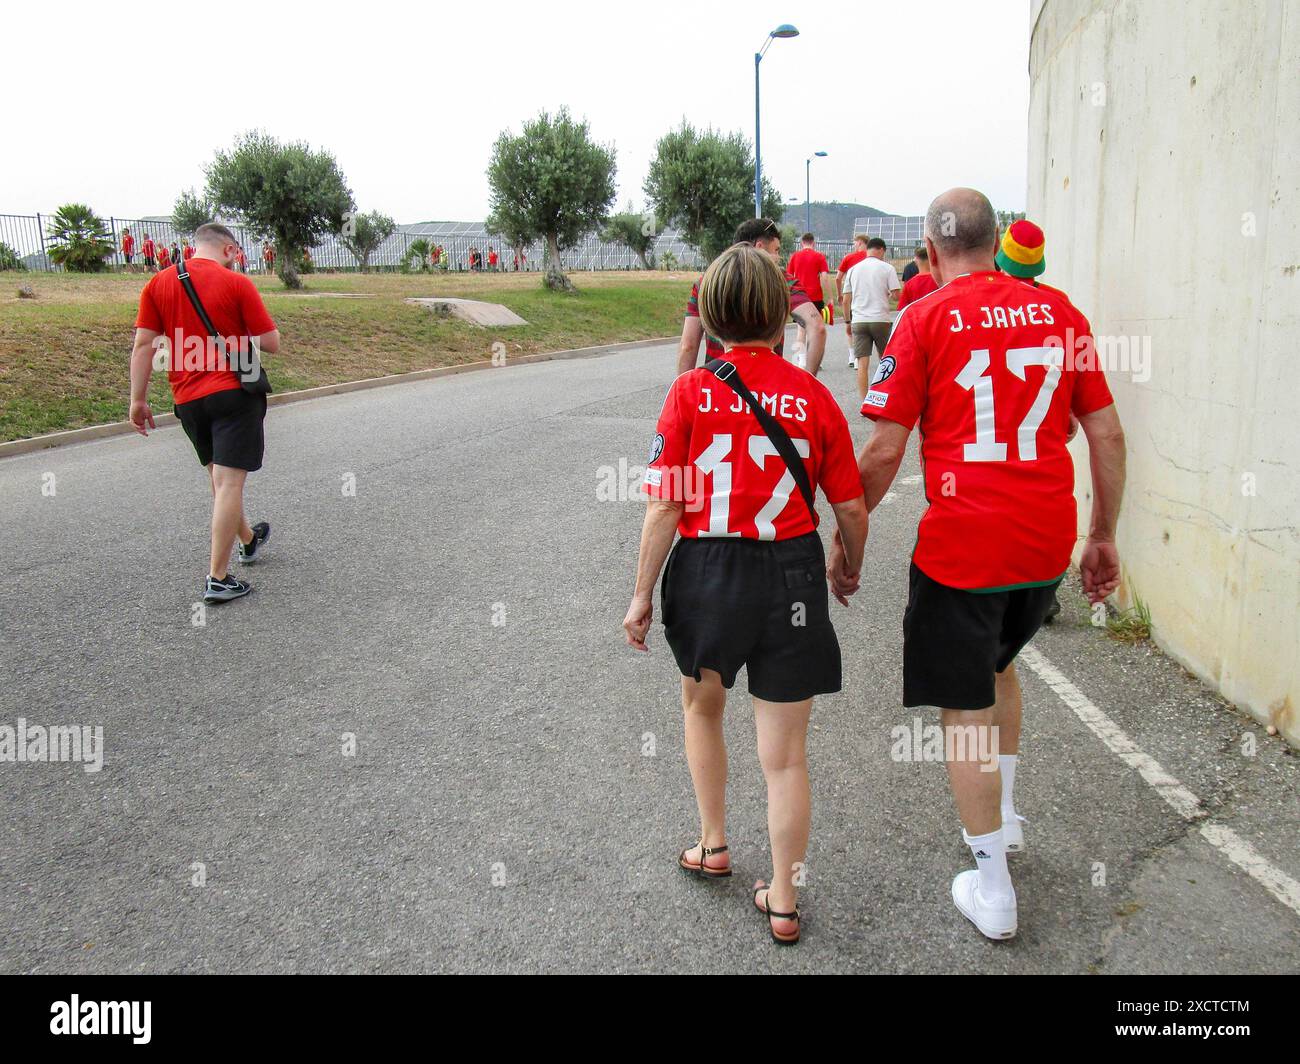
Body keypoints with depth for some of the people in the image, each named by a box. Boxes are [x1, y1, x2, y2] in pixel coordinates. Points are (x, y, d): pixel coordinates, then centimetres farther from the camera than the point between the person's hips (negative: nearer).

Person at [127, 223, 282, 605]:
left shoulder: (158, 283, 6)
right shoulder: (236, 283, -6)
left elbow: (143, 344, 3)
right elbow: (271, 343, -6)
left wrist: (138, 398, 7)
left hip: (187, 399, 5)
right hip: (233, 392, -5)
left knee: (218, 477, 22)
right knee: (229, 483, -4)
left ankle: (248, 540, 42)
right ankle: (218, 579, -4)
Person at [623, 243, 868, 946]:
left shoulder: (690, 391, -8)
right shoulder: (814, 395, -4)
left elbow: (664, 507, -10)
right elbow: (851, 508, -1)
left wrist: (641, 596, 0)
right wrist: (851, 569, 19)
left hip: (706, 571, 0)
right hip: (792, 575, 1)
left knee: (702, 706, 29)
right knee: (784, 755, 11)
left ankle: (712, 847, 42)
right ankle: (783, 904, 24)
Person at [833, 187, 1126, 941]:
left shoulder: (925, 320, -7)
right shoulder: (1060, 312, 6)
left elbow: (884, 452, -10)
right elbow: (1108, 435, 6)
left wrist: (847, 539, 2)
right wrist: (1105, 536, 16)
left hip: (963, 543, -5)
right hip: (1049, 540, 5)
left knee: (966, 707, 8)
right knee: (998, 663, 30)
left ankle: (993, 888, 17)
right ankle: (1005, 816, 40)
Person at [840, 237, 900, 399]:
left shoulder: (853, 269, 9)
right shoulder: (887, 268, 0)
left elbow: (845, 300, 8)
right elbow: (896, 295, -7)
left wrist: (847, 321, 17)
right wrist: (887, 297, 15)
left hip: (859, 320, 2)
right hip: (881, 320, -2)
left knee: (862, 363, -1)